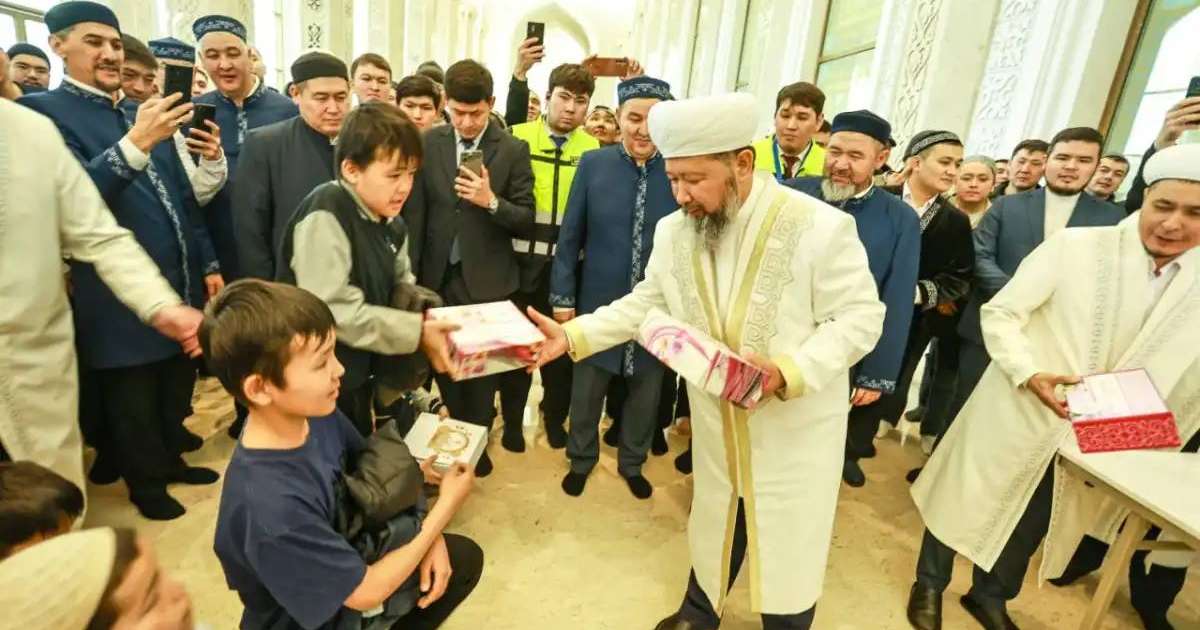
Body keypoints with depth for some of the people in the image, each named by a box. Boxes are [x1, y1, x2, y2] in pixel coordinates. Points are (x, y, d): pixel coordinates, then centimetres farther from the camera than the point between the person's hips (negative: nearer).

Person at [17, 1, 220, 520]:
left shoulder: (144, 114, 11)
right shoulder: (42, 111, -8)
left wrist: (208, 264, 11)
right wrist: (135, 143, -34)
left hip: (181, 285, 6)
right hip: (121, 298, -5)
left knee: (178, 385, 20)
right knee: (133, 402, 13)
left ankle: (172, 458, 41)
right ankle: (146, 482, 33)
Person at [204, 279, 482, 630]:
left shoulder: (315, 412, -17)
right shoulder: (271, 507, -37)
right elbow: (366, 593, -24)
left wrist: (429, 534, -12)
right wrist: (446, 505, -17)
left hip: (344, 567, 6)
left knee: (465, 559, 9)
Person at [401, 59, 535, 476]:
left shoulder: (513, 150, -5)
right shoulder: (428, 143, 0)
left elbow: (527, 222, -5)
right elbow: (414, 213, 1)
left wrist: (492, 201, -22)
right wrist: (411, 276, -3)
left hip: (487, 280, -2)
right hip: (438, 276, 2)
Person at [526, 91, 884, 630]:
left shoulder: (820, 226, -21)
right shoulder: (673, 231, -5)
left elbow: (859, 316, -17)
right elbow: (644, 304, 2)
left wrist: (790, 372, -31)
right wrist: (573, 336, -9)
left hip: (799, 420, -3)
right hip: (717, 416, 4)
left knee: (788, 539, 15)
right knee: (714, 519, 23)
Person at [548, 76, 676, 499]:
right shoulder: (593, 164, -6)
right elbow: (570, 237, -3)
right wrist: (562, 297, -4)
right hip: (599, 302, 0)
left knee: (646, 393, 19)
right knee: (586, 391, 16)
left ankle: (632, 462, 44)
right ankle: (581, 459, 43)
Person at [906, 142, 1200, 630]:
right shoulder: (1075, 245, -13)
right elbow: (1001, 312, -13)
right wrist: (1029, 374, -27)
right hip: (1016, 416, -3)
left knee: (1033, 522, 22)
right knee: (967, 502, 12)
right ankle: (930, 584, 36)